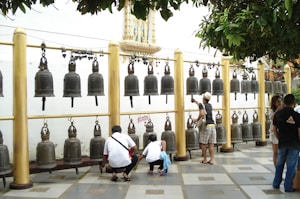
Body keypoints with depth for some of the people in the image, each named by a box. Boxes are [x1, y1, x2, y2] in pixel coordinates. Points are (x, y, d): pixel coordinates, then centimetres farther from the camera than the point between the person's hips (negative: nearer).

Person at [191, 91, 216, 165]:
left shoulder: (201, 104, -3)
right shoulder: (210, 105, 17)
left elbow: (202, 113, -21)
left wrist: (197, 120, -5)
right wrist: (195, 101, 48)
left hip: (206, 126, -5)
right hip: (212, 125, 6)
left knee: (203, 144, 7)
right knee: (211, 144, 5)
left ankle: (205, 159, 13)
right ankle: (211, 160, 4)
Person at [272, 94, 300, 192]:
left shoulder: (278, 114, -2)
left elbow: (274, 129, 5)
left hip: (282, 143, 4)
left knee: (279, 164, 17)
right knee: (291, 166, 5)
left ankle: (276, 184, 26)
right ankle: (288, 187, 11)